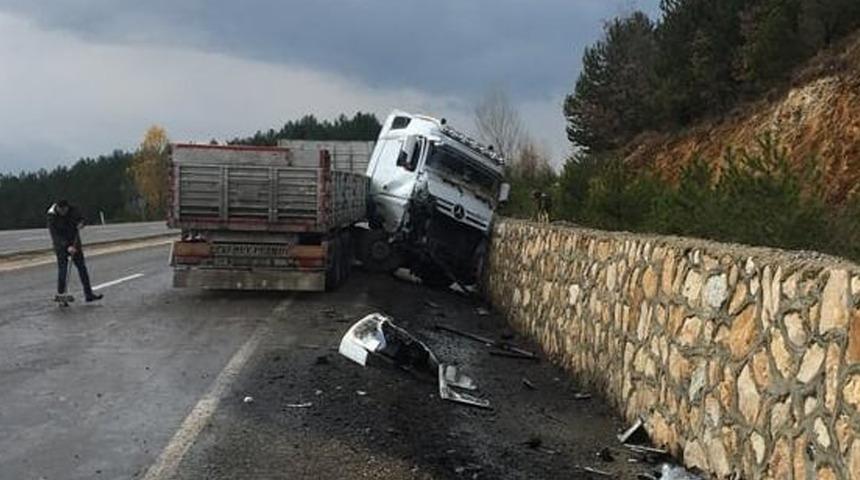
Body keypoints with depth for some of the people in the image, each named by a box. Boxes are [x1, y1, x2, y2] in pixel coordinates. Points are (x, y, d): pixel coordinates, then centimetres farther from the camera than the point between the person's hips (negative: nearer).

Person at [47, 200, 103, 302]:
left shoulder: (72, 210, -7)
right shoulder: (52, 217, -19)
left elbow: (80, 218, 11)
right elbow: (56, 236, -24)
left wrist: (80, 223, -14)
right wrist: (67, 247, -34)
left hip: (74, 244, 5)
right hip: (61, 246, -4)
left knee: (82, 267, 5)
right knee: (62, 270, -7)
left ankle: (89, 294, 9)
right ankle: (60, 295, 4)